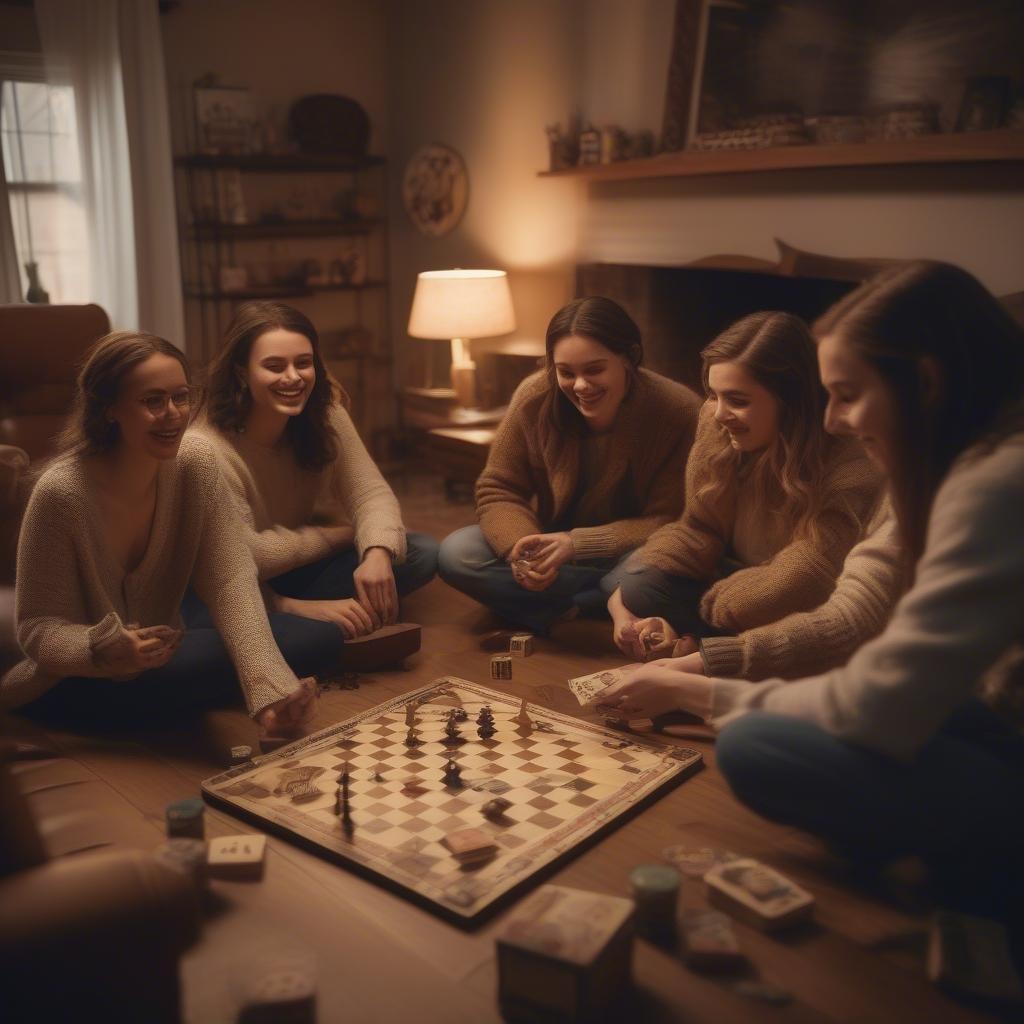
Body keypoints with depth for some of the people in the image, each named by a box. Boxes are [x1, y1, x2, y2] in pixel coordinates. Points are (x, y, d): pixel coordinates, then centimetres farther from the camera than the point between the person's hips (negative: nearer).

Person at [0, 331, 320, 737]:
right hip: (76, 680, -3)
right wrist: (104, 652, -40)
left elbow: (230, 580, -18)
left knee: (306, 643, -13)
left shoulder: (196, 462, -12)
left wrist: (270, 691, -32)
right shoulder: (61, 492, -24)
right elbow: (39, 627, -17)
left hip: (163, 654, 4)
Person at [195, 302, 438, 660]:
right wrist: (341, 535, -19)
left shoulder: (324, 413, -9)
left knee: (422, 554, -11)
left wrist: (378, 552, -37)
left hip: (303, 569, 6)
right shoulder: (210, 450, -27)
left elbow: (371, 492, -15)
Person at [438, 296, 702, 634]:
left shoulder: (679, 413, -21)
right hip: (554, 545, 3)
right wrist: (521, 547, -32)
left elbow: (670, 523, -20)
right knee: (456, 554, -20)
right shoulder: (534, 397, -15)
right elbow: (498, 492, -9)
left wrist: (576, 543, -33)